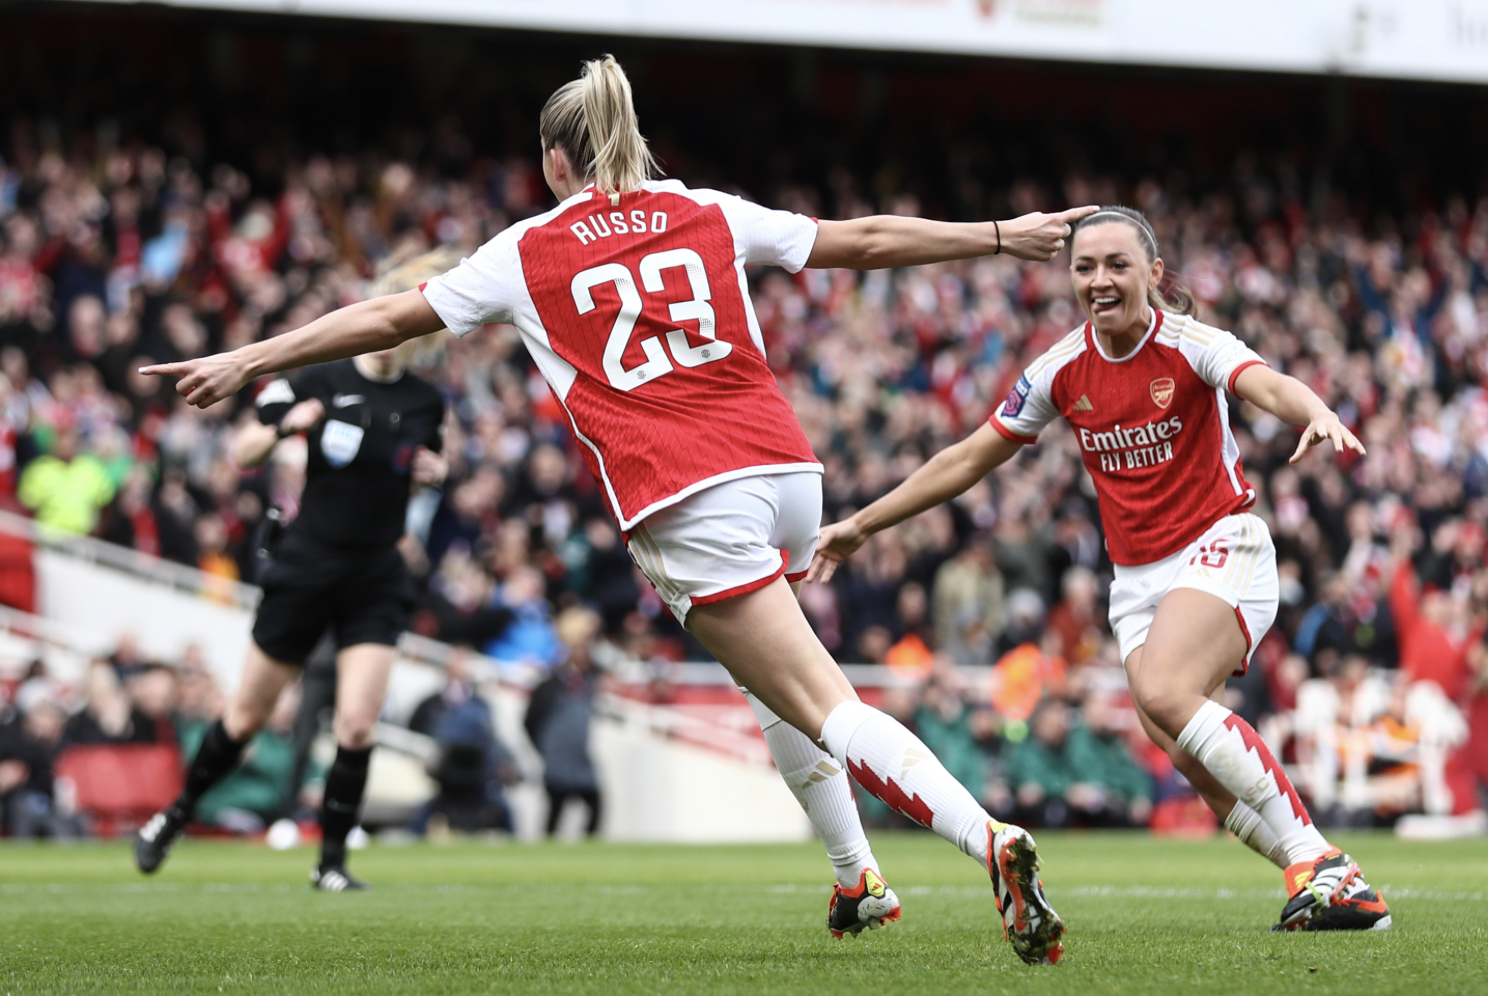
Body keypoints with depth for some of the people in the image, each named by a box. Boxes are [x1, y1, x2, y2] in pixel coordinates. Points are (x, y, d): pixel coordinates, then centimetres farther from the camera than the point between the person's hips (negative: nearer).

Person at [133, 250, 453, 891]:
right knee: (248, 715, 9)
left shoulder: (425, 403, 3)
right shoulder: (321, 382, -6)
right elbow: (242, 456, -2)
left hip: (377, 580, 2)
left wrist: (434, 472, -3)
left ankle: (332, 860, 1)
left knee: (357, 724, -12)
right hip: (305, 569, -2)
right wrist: (285, 427, -21)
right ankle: (174, 818, 31)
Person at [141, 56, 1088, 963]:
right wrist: (1003, 235, 32)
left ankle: (991, 840, -26)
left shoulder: (528, 251, 8)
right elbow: (867, 240, 20)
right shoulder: (711, 215, 16)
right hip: (787, 469, 5)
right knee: (779, 683, 29)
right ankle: (859, 880, 26)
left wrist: (244, 360, 19)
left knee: (823, 707, -8)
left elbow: (387, 317, 12)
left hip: (688, 505, -5)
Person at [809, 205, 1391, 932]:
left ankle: (1318, 860, -25)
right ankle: (1328, 887, -6)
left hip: (1219, 548, -5)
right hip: (1138, 575, 5)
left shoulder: (1187, 343, -12)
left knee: (1163, 693, -30)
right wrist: (863, 524, 13)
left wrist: (1317, 415, -55)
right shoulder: (1062, 370, 2)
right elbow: (970, 458, 12)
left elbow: (1267, 384, -31)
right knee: (1188, 754, -13)